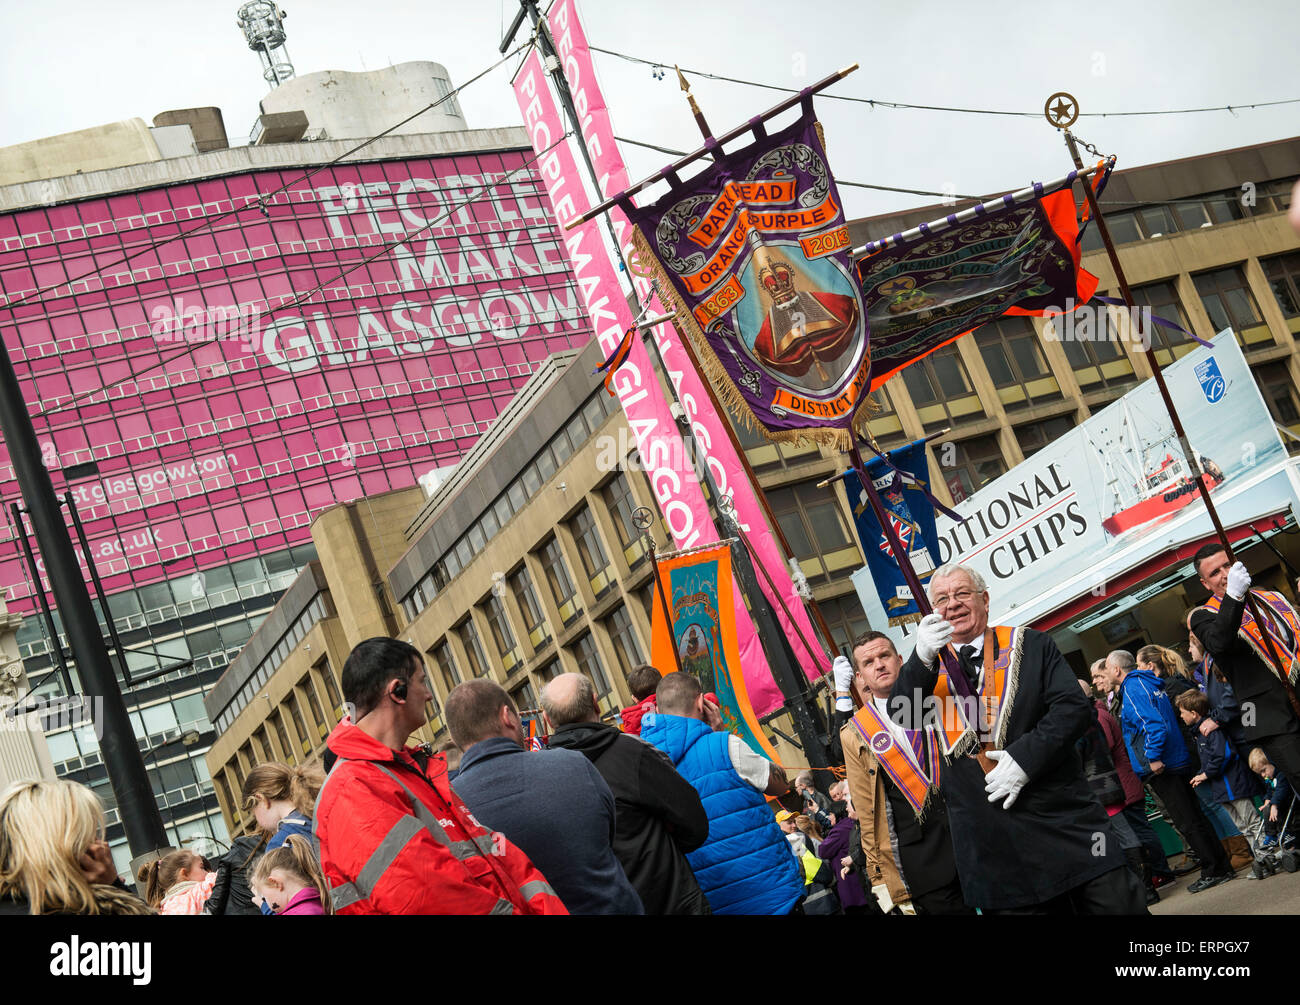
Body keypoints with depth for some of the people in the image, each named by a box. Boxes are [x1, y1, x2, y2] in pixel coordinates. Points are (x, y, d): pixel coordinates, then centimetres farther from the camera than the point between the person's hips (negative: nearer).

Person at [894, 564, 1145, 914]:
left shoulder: (1032, 646, 7)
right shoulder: (930, 668, 11)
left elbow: (1074, 708, -3)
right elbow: (900, 715, -6)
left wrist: (1024, 756, -16)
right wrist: (922, 658, -22)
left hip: (1064, 821, -1)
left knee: (1117, 903, -4)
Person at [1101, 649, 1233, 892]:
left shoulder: (1133, 688, -12)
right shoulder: (1150, 683, 17)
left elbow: (1154, 723, -24)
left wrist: (1153, 757, -24)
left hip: (1163, 767, -10)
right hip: (1178, 762, 10)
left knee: (1187, 823, -4)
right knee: (1195, 818, 13)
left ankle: (1213, 872, -1)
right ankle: (1221, 866, 16)